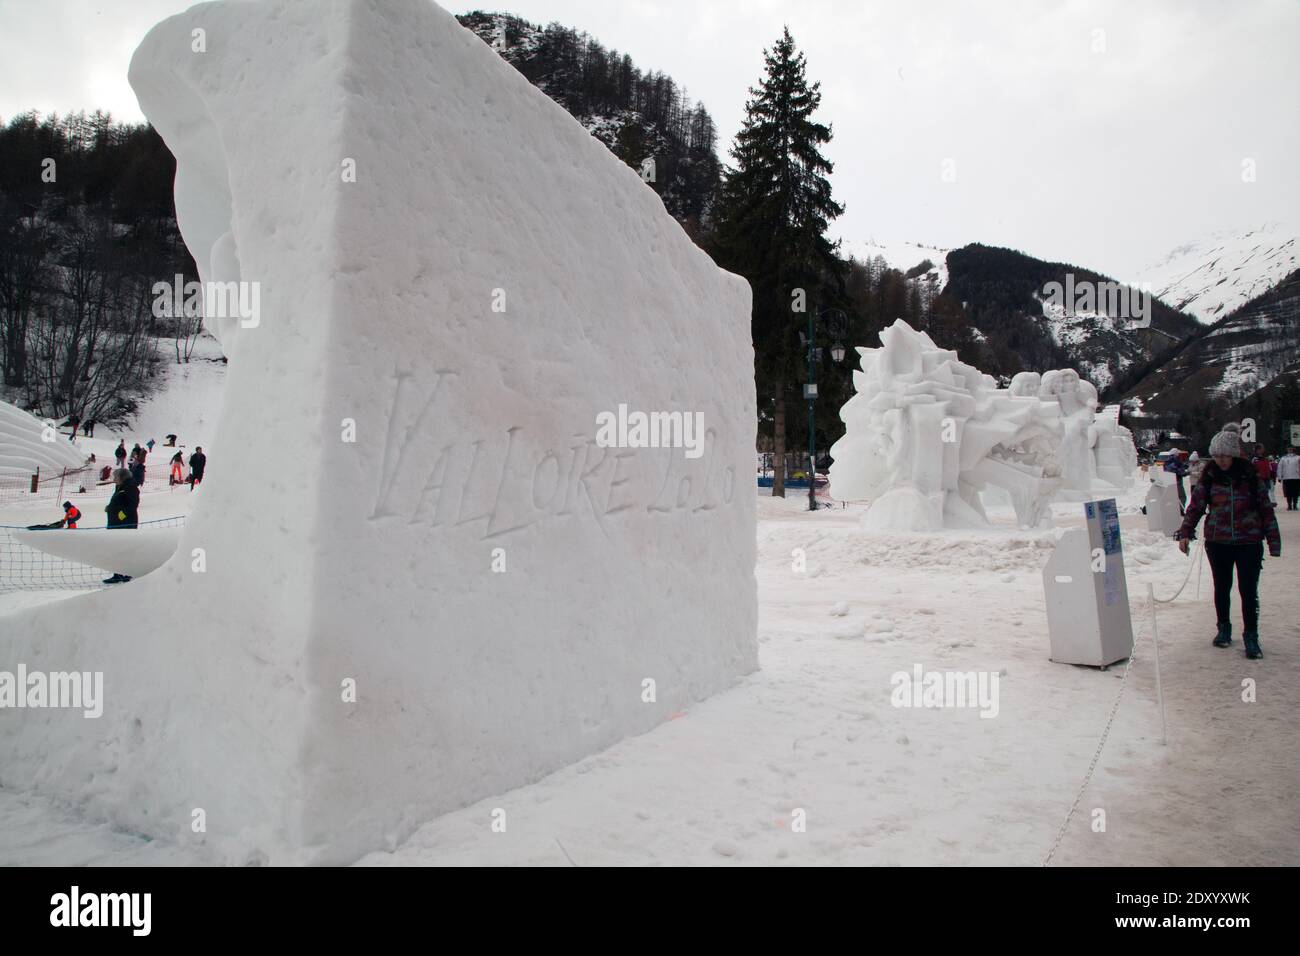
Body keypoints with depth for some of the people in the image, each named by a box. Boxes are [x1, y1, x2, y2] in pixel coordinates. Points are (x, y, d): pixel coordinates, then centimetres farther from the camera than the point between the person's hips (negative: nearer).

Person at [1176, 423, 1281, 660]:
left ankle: (1251, 636, 10)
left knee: (1249, 590, -2)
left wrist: (1273, 541, 2)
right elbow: (1195, 507, 3)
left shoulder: (1250, 476, -2)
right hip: (1217, 542, 2)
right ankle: (1224, 628, 30)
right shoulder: (1209, 477, 0)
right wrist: (1185, 533, -7)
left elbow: (1266, 509, 3)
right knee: (1221, 587, 13)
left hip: (1249, 542, -1)